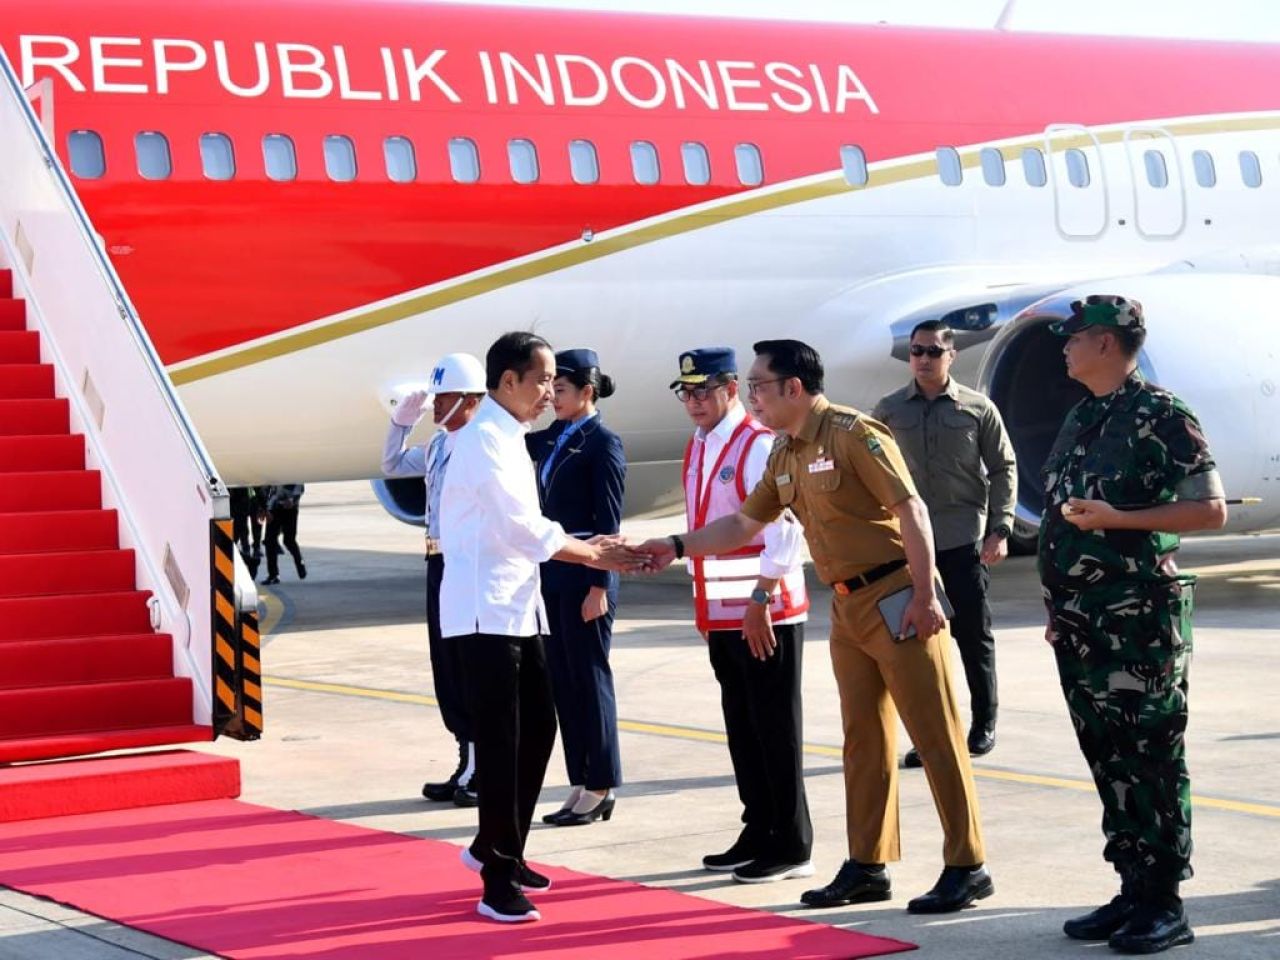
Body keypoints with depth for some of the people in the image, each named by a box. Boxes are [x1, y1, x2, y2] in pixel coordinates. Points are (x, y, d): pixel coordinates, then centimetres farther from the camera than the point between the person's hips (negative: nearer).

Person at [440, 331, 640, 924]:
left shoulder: (510, 437, 15)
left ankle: (495, 847, 28)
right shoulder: (484, 438, -15)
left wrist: (586, 546, 6)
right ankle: (498, 881, -3)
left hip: (517, 606, 10)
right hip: (486, 609, -10)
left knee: (537, 728, 14)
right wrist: (593, 557, -11)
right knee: (499, 742, -8)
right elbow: (523, 528, -20)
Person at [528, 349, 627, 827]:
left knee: (589, 679, -1)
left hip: (584, 576, -8)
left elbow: (608, 522, -13)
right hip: (553, 572, 8)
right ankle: (580, 786, 17)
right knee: (562, 681, 10)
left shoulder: (602, 443, -10)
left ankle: (600, 790, 8)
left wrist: (599, 587, -16)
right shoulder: (553, 438, 12)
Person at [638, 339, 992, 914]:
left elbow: (911, 510, -17)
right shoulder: (784, 455, 12)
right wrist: (676, 548, 13)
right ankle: (867, 866, 18)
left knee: (935, 734, -4)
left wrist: (924, 597, -20)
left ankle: (967, 867, 1)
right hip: (848, 606, 8)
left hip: (897, 599, -8)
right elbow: (743, 525, 21)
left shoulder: (852, 433, -14)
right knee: (863, 738, 11)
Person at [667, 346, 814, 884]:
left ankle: (791, 847, 6)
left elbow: (784, 532, -19)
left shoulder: (759, 446, -14)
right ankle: (758, 835, 23)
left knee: (775, 730, -2)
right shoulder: (697, 449, 13)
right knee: (742, 728, 14)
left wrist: (761, 601, -20)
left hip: (765, 615, -8)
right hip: (721, 614, 8)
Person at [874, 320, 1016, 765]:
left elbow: (1004, 469, 4)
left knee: (973, 636, 6)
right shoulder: (889, 410, 4)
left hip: (964, 542, -1)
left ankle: (983, 724, 21)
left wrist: (999, 529, -3)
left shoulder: (977, 408, 1)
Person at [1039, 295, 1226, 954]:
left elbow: (1210, 509, -14)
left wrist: (1118, 519, -21)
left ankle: (1165, 905, 3)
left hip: (1139, 616, -8)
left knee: (1150, 757, -3)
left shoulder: (1160, 416, -10)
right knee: (1107, 758, 11)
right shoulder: (1081, 419, 15)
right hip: (1080, 621, 8)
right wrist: (1058, 606, 18)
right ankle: (1133, 892, 19)